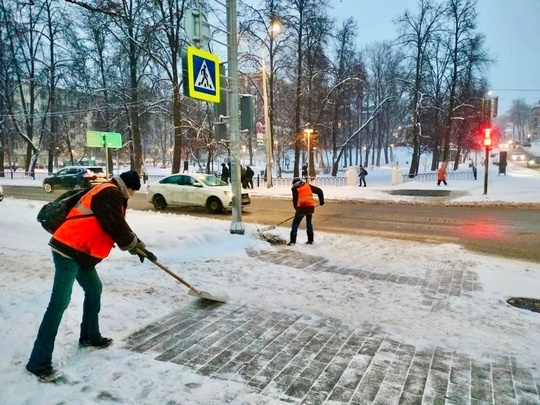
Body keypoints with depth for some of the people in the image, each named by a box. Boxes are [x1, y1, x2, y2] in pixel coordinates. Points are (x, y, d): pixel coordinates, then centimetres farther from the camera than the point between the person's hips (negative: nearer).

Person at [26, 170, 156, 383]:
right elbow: (117, 228, -17)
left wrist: (138, 246, 20)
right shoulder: (109, 194, -14)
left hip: (79, 251, 11)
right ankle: (39, 362, -4)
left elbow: (119, 226, 24)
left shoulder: (110, 193, 19)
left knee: (94, 289, 19)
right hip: (69, 251, -11)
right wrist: (136, 246, -1)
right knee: (59, 303, -9)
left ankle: (90, 336, 34)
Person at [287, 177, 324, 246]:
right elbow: (319, 191, 13)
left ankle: (292, 241, 0)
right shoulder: (308, 186, 13)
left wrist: (297, 208, 19)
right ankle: (310, 240, 24)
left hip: (302, 207, -4)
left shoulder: (295, 189, 3)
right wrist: (321, 200, 22)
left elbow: (295, 200, 4)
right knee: (309, 223, 21)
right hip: (311, 207, 4)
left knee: (295, 224, 6)